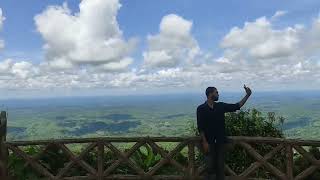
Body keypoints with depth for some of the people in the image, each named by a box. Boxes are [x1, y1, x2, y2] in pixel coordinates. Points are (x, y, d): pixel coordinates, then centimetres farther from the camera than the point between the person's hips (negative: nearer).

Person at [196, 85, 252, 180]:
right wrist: (204, 142, -13)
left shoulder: (221, 106, 4)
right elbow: (200, 127, -9)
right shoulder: (201, 108, -8)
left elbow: (237, 106, 4)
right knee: (211, 165, 5)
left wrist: (247, 95, -2)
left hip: (220, 141, 4)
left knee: (220, 165, 11)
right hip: (209, 142, -3)